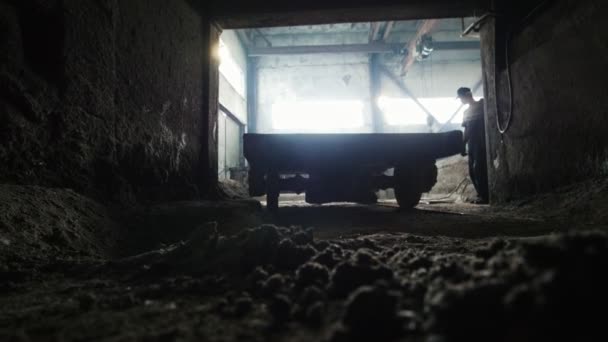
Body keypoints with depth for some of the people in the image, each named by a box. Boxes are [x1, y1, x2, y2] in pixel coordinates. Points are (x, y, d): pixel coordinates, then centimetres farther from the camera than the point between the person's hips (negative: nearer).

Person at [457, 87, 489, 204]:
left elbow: (484, 124, -8)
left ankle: (484, 196, -8)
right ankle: (481, 195, 10)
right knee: (473, 171, 5)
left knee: (479, 169, -12)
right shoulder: (466, 112, 20)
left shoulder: (481, 106, 0)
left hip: (481, 144, -7)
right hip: (471, 145, 7)